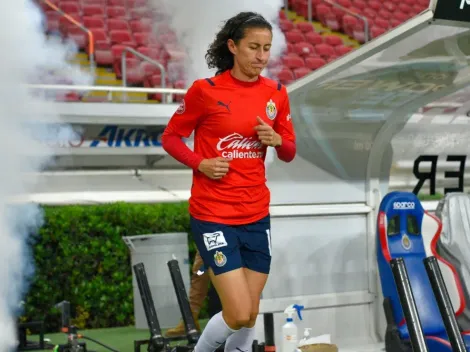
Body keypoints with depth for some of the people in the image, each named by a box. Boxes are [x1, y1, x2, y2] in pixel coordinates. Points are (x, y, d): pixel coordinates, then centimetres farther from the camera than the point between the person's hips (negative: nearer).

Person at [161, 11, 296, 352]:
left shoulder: (276, 92, 4)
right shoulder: (205, 90, -9)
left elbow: (289, 153, 12)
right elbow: (170, 137, 1)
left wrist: (277, 141, -10)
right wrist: (201, 163, -15)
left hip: (257, 215, 5)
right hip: (213, 215, -5)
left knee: (251, 315, 9)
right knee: (239, 315, -10)